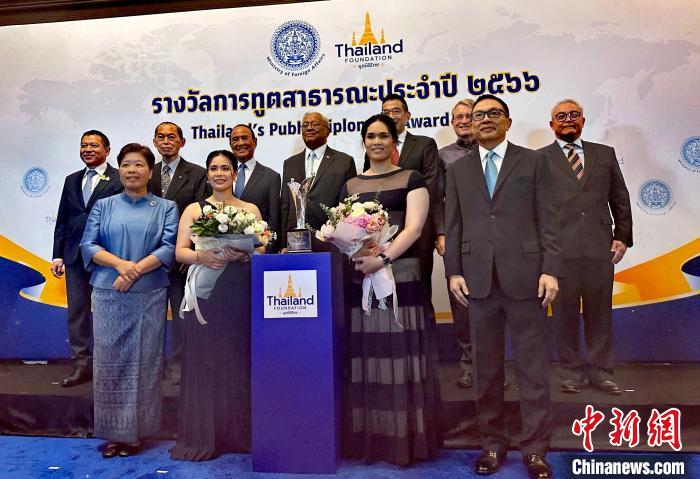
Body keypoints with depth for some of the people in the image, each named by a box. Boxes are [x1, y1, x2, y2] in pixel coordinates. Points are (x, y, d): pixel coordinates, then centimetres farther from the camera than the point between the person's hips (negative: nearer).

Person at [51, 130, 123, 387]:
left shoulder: (120, 179, -4)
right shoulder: (72, 180, 14)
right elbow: (62, 220, 15)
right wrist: (58, 255, 9)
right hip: (75, 257, 6)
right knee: (77, 310, 9)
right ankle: (82, 365, 19)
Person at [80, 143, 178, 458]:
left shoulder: (166, 208, 7)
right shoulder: (103, 206, 13)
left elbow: (169, 248, -5)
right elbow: (88, 245, 3)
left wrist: (135, 270, -16)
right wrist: (121, 264, -15)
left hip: (149, 296, -1)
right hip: (108, 295, 2)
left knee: (143, 362, 3)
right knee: (109, 361, 3)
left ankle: (136, 431, 15)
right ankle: (113, 432, 16)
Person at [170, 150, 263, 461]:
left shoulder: (250, 209, 11)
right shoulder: (193, 210, 11)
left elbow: (261, 251, 4)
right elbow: (180, 252, 3)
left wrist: (243, 255, -17)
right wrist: (201, 256, -17)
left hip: (240, 294, 0)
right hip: (205, 293, 0)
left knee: (239, 359, 1)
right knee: (204, 360, 0)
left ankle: (241, 434, 13)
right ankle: (202, 438, 10)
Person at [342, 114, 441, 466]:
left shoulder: (411, 180, 5)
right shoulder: (351, 186, 15)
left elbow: (414, 227, -7)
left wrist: (383, 258, -20)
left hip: (402, 276, -3)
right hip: (361, 278, 3)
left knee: (401, 354, -1)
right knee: (366, 357, 4)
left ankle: (404, 440, 12)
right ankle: (368, 438, 17)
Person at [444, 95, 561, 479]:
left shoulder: (533, 161, 7)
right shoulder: (458, 170, 13)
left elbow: (548, 219, 1)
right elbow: (452, 225, 9)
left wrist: (550, 269, -7)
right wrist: (453, 271, 1)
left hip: (524, 276, -2)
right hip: (478, 280, 2)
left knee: (532, 366, 4)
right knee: (486, 367, 9)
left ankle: (535, 448, 16)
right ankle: (493, 443, 23)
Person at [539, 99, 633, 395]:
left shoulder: (605, 154, 15)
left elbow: (620, 199, 14)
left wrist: (622, 236, 6)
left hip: (600, 248, 3)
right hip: (559, 249, -2)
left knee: (600, 313, 9)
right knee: (565, 313, 5)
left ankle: (601, 371, 22)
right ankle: (571, 371, 18)